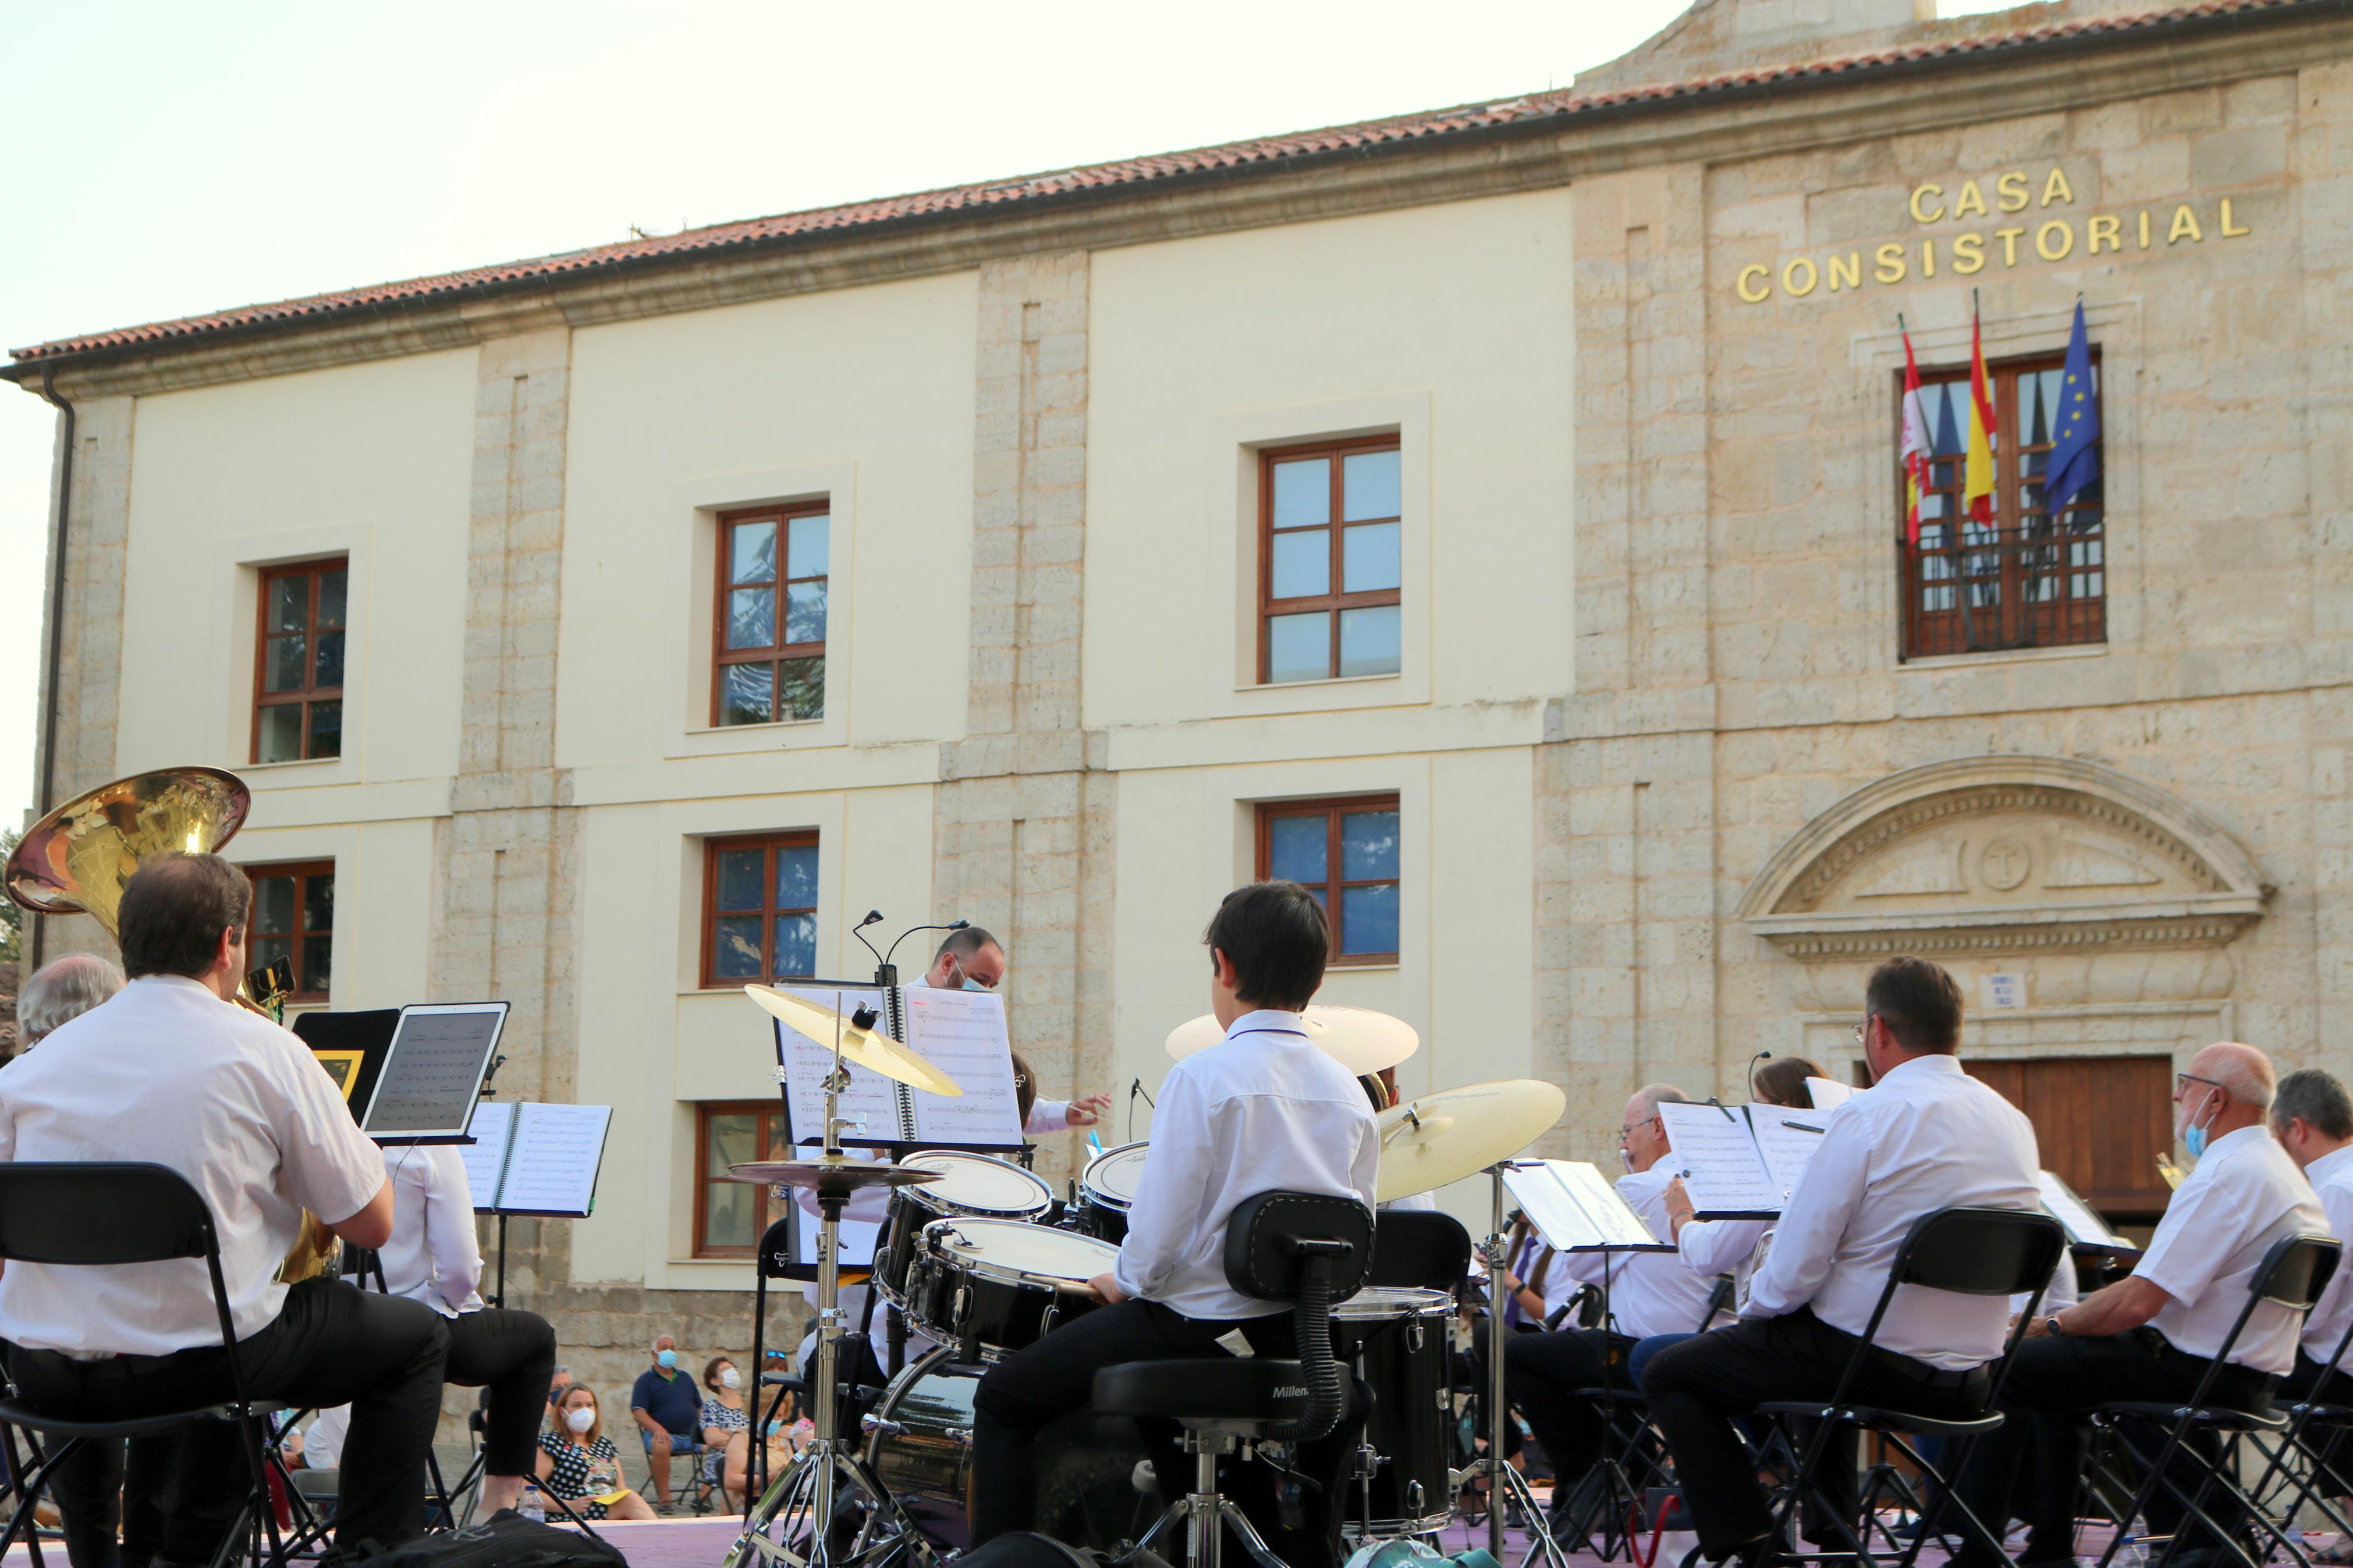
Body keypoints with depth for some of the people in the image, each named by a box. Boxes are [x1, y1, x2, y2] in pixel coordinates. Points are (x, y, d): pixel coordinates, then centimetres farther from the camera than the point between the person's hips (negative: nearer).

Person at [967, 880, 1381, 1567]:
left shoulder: (1204, 1077, -15)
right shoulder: (1349, 1092, 2)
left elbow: (1158, 1235, -16)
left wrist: (1124, 1280, 4)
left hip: (1197, 1326, -6)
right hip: (1302, 1341, 6)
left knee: (1004, 1398, 10)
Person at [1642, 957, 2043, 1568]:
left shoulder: (1869, 1117, -18)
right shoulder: (2014, 1123, 4)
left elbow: (1793, 1275, -18)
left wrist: (1753, 1304, 5)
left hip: (1877, 1365, -8)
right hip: (1970, 1384, 8)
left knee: (1670, 1375, 9)